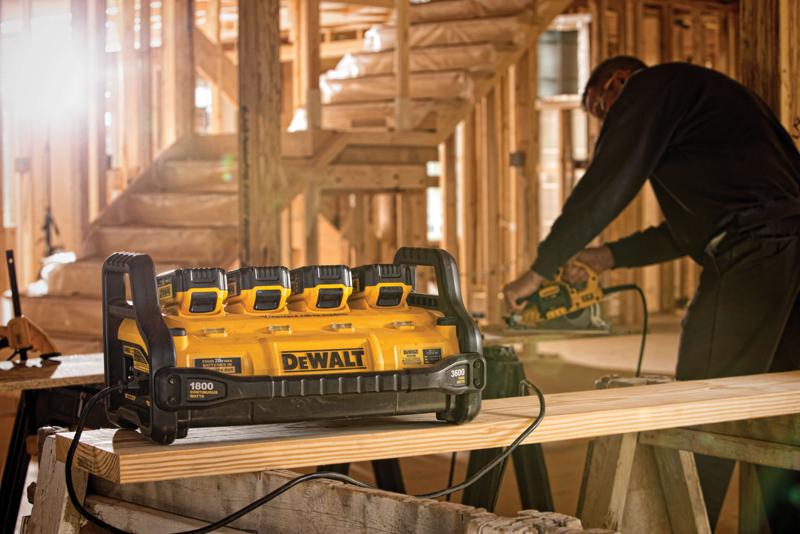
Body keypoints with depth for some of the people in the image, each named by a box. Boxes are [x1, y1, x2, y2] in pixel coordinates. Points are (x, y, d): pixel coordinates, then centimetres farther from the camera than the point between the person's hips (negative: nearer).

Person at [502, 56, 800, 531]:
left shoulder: (650, 87, 4)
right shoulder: (705, 92, 32)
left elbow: (604, 189, -3)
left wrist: (540, 271, 4)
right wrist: (610, 256, 30)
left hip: (754, 254, -9)